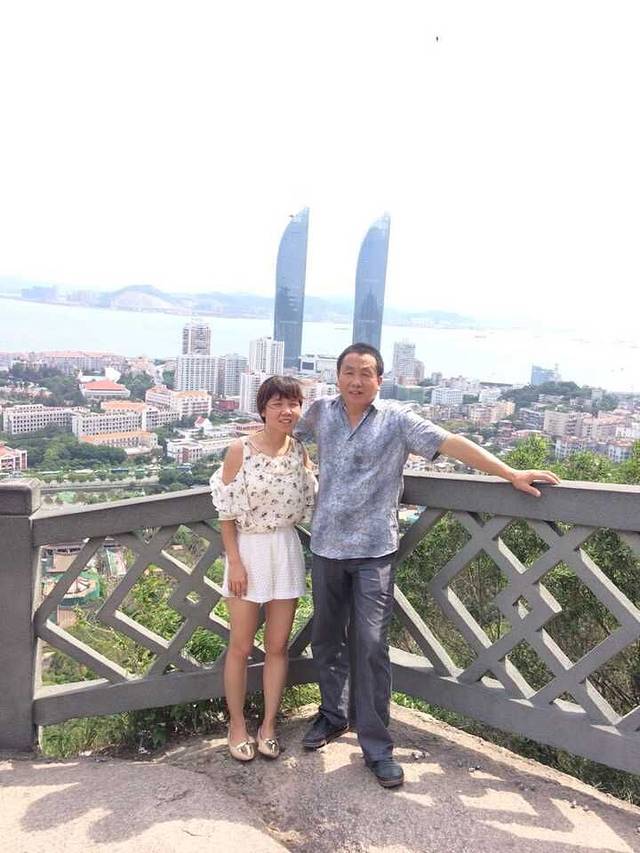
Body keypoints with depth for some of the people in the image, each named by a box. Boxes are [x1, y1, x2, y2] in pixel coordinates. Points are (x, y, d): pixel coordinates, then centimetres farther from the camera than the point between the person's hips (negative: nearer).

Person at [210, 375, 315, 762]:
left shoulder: (299, 451, 1)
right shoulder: (240, 450, -11)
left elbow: (308, 503, 9)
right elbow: (226, 511, -9)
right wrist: (234, 561, -12)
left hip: (287, 550, 4)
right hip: (249, 550, -3)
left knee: (278, 646, 11)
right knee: (241, 646, 8)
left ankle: (269, 725, 26)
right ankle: (237, 724, 26)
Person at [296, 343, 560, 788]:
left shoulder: (396, 418, -6)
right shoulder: (321, 412, 3)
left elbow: (451, 443, -13)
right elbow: (288, 432, 25)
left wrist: (511, 474, -16)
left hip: (374, 550, -4)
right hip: (326, 546, 4)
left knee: (371, 646, -5)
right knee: (326, 639, 15)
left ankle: (377, 745, 8)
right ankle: (333, 715, 36)